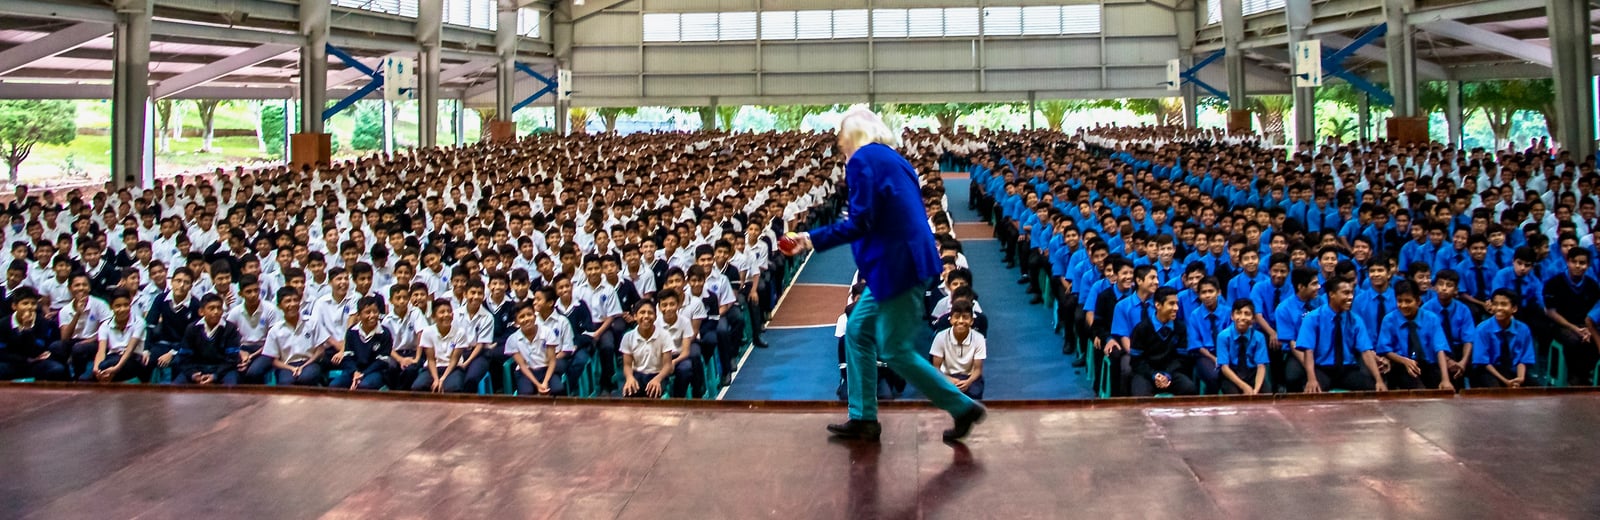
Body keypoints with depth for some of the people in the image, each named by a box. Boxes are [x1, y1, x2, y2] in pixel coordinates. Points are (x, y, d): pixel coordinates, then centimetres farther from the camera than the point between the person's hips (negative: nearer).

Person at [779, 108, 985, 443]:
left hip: (897, 266, -10)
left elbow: (859, 223, -18)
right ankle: (863, 419, 18)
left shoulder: (861, 160, -11)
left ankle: (963, 408, 6)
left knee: (894, 351, -1)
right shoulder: (893, 160, 16)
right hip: (902, 262, 10)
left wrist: (812, 240, -11)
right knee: (858, 332, 14)